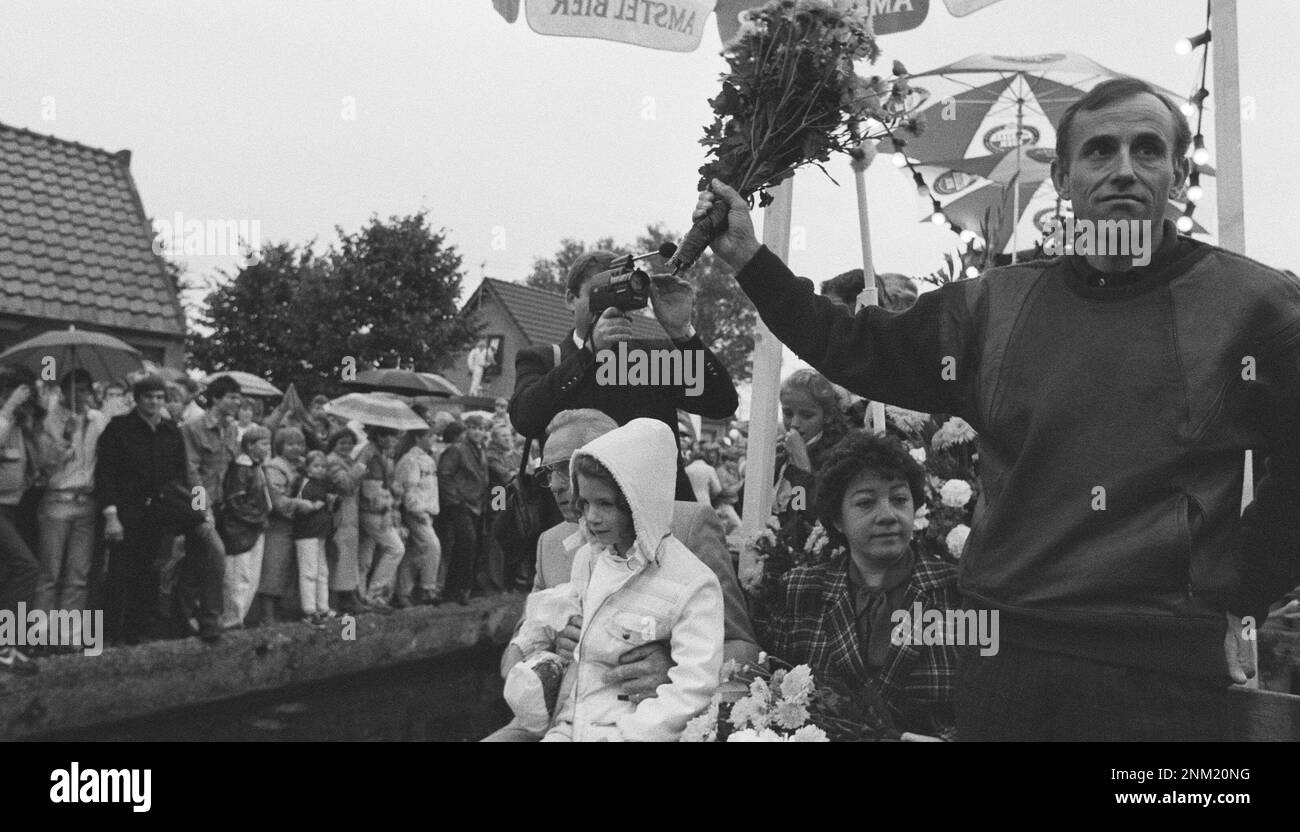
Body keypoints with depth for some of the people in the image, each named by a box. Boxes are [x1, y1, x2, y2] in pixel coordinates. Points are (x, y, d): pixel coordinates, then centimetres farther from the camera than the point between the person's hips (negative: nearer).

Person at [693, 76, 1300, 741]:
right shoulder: (992, 306, 8)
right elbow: (861, 352, 12)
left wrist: (1241, 601, 2)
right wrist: (749, 259, 9)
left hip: (1164, 667, -3)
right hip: (1003, 654, 3)